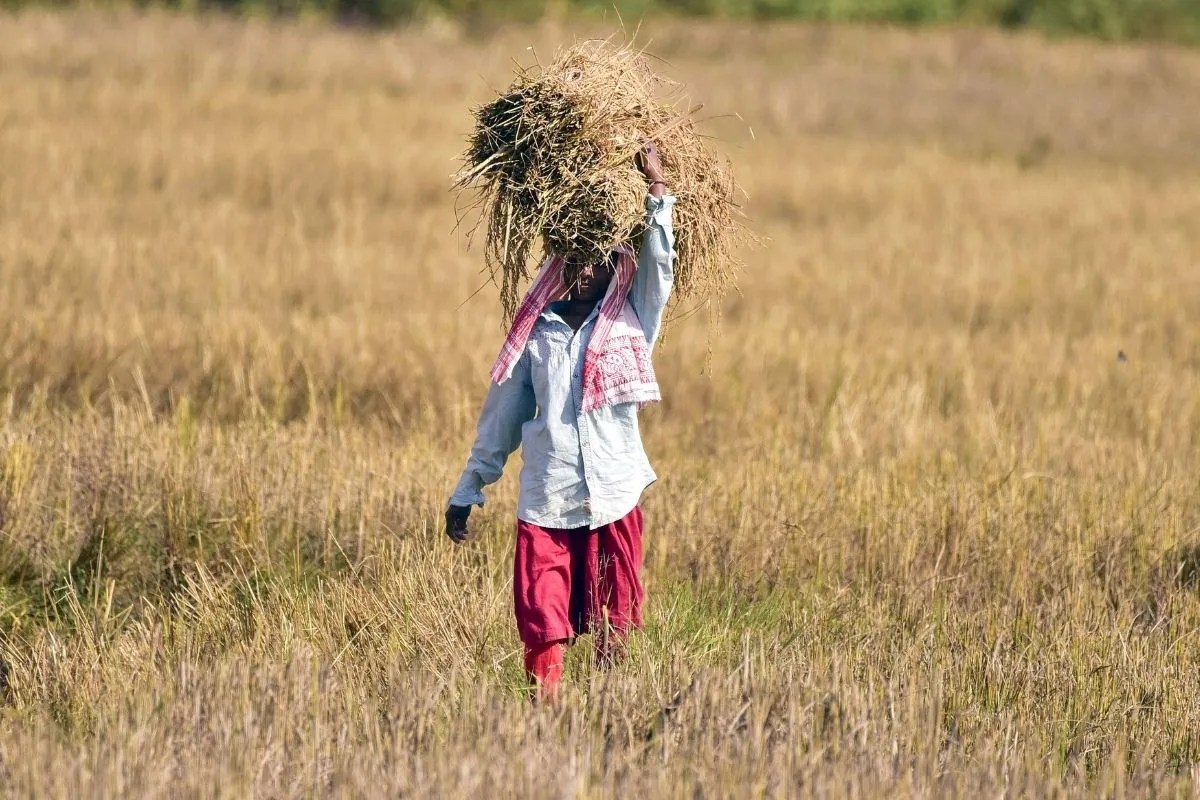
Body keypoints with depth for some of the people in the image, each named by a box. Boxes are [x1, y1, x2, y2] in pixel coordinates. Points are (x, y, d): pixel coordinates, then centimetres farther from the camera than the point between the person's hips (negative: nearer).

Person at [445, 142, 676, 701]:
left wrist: (656, 192, -12)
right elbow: (501, 418, 14)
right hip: (544, 502, 0)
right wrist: (467, 492, 12)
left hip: (614, 498, 0)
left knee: (611, 628, 2)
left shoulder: (630, 324, 9)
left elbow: (658, 269, -5)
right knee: (542, 632, -8)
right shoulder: (536, 332, 10)